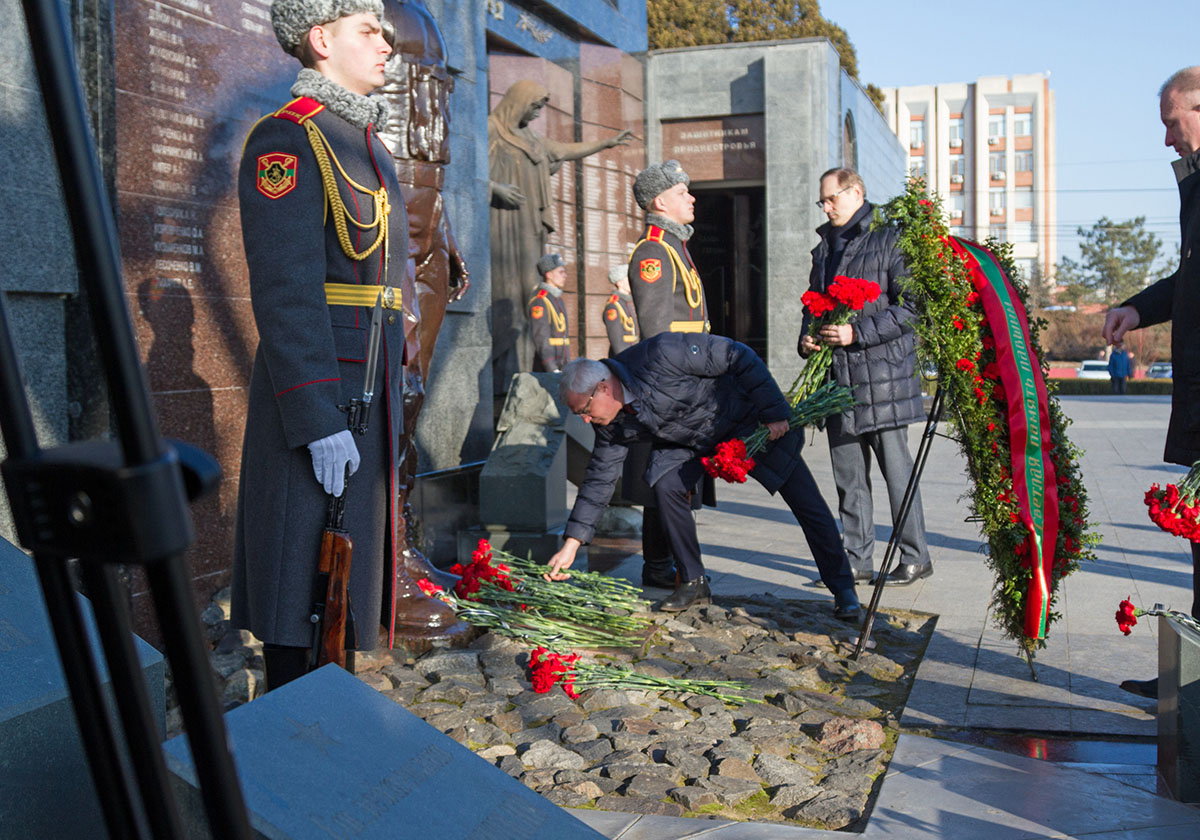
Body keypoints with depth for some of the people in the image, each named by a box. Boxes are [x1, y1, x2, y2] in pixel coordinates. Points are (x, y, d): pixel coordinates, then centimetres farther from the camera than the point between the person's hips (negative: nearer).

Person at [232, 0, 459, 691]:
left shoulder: (367, 144, 17)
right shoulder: (286, 140, -11)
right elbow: (285, 291, -19)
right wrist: (319, 421, -23)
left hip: (373, 387, 9)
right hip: (318, 390, -9)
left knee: (347, 562, 16)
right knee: (306, 575, -1)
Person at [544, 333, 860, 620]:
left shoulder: (659, 354, -36)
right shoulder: (614, 423, -14)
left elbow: (739, 357, -29)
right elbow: (600, 477, -5)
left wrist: (774, 413, -25)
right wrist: (571, 545, -9)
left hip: (749, 418, -5)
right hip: (695, 441, 5)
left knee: (807, 502, -6)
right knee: (666, 486, -18)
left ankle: (843, 589, 9)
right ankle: (693, 583, -2)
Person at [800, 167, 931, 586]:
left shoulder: (889, 240, -4)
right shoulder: (824, 248, 19)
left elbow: (910, 307, -12)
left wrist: (858, 332, -19)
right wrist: (807, 338, 7)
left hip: (882, 377, -7)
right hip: (838, 378, 7)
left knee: (896, 469, -2)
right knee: (848, 476, 9)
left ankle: (915, 557, 10)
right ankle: (857, 561, 16)